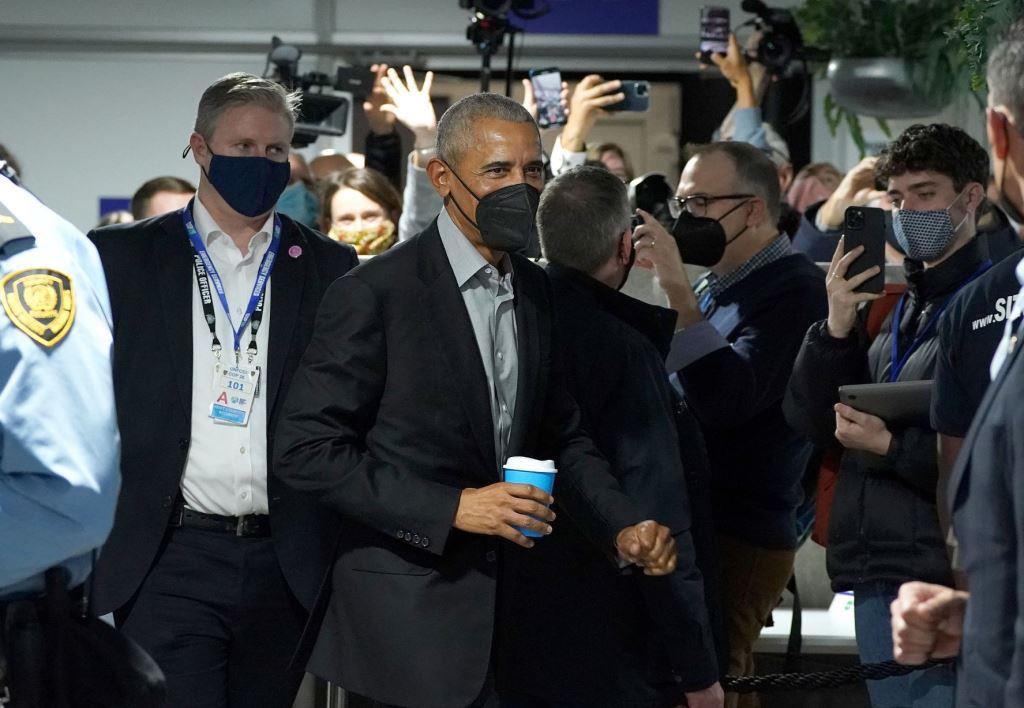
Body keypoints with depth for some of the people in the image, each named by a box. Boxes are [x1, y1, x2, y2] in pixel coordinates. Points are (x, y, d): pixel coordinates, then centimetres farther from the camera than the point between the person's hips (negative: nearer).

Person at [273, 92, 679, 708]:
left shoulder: (537, 292, 9)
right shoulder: (375, 294, -12)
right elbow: (307, 450, -15)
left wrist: (622, 528, -1)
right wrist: (451, 508, -20)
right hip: (406, 618, -6)